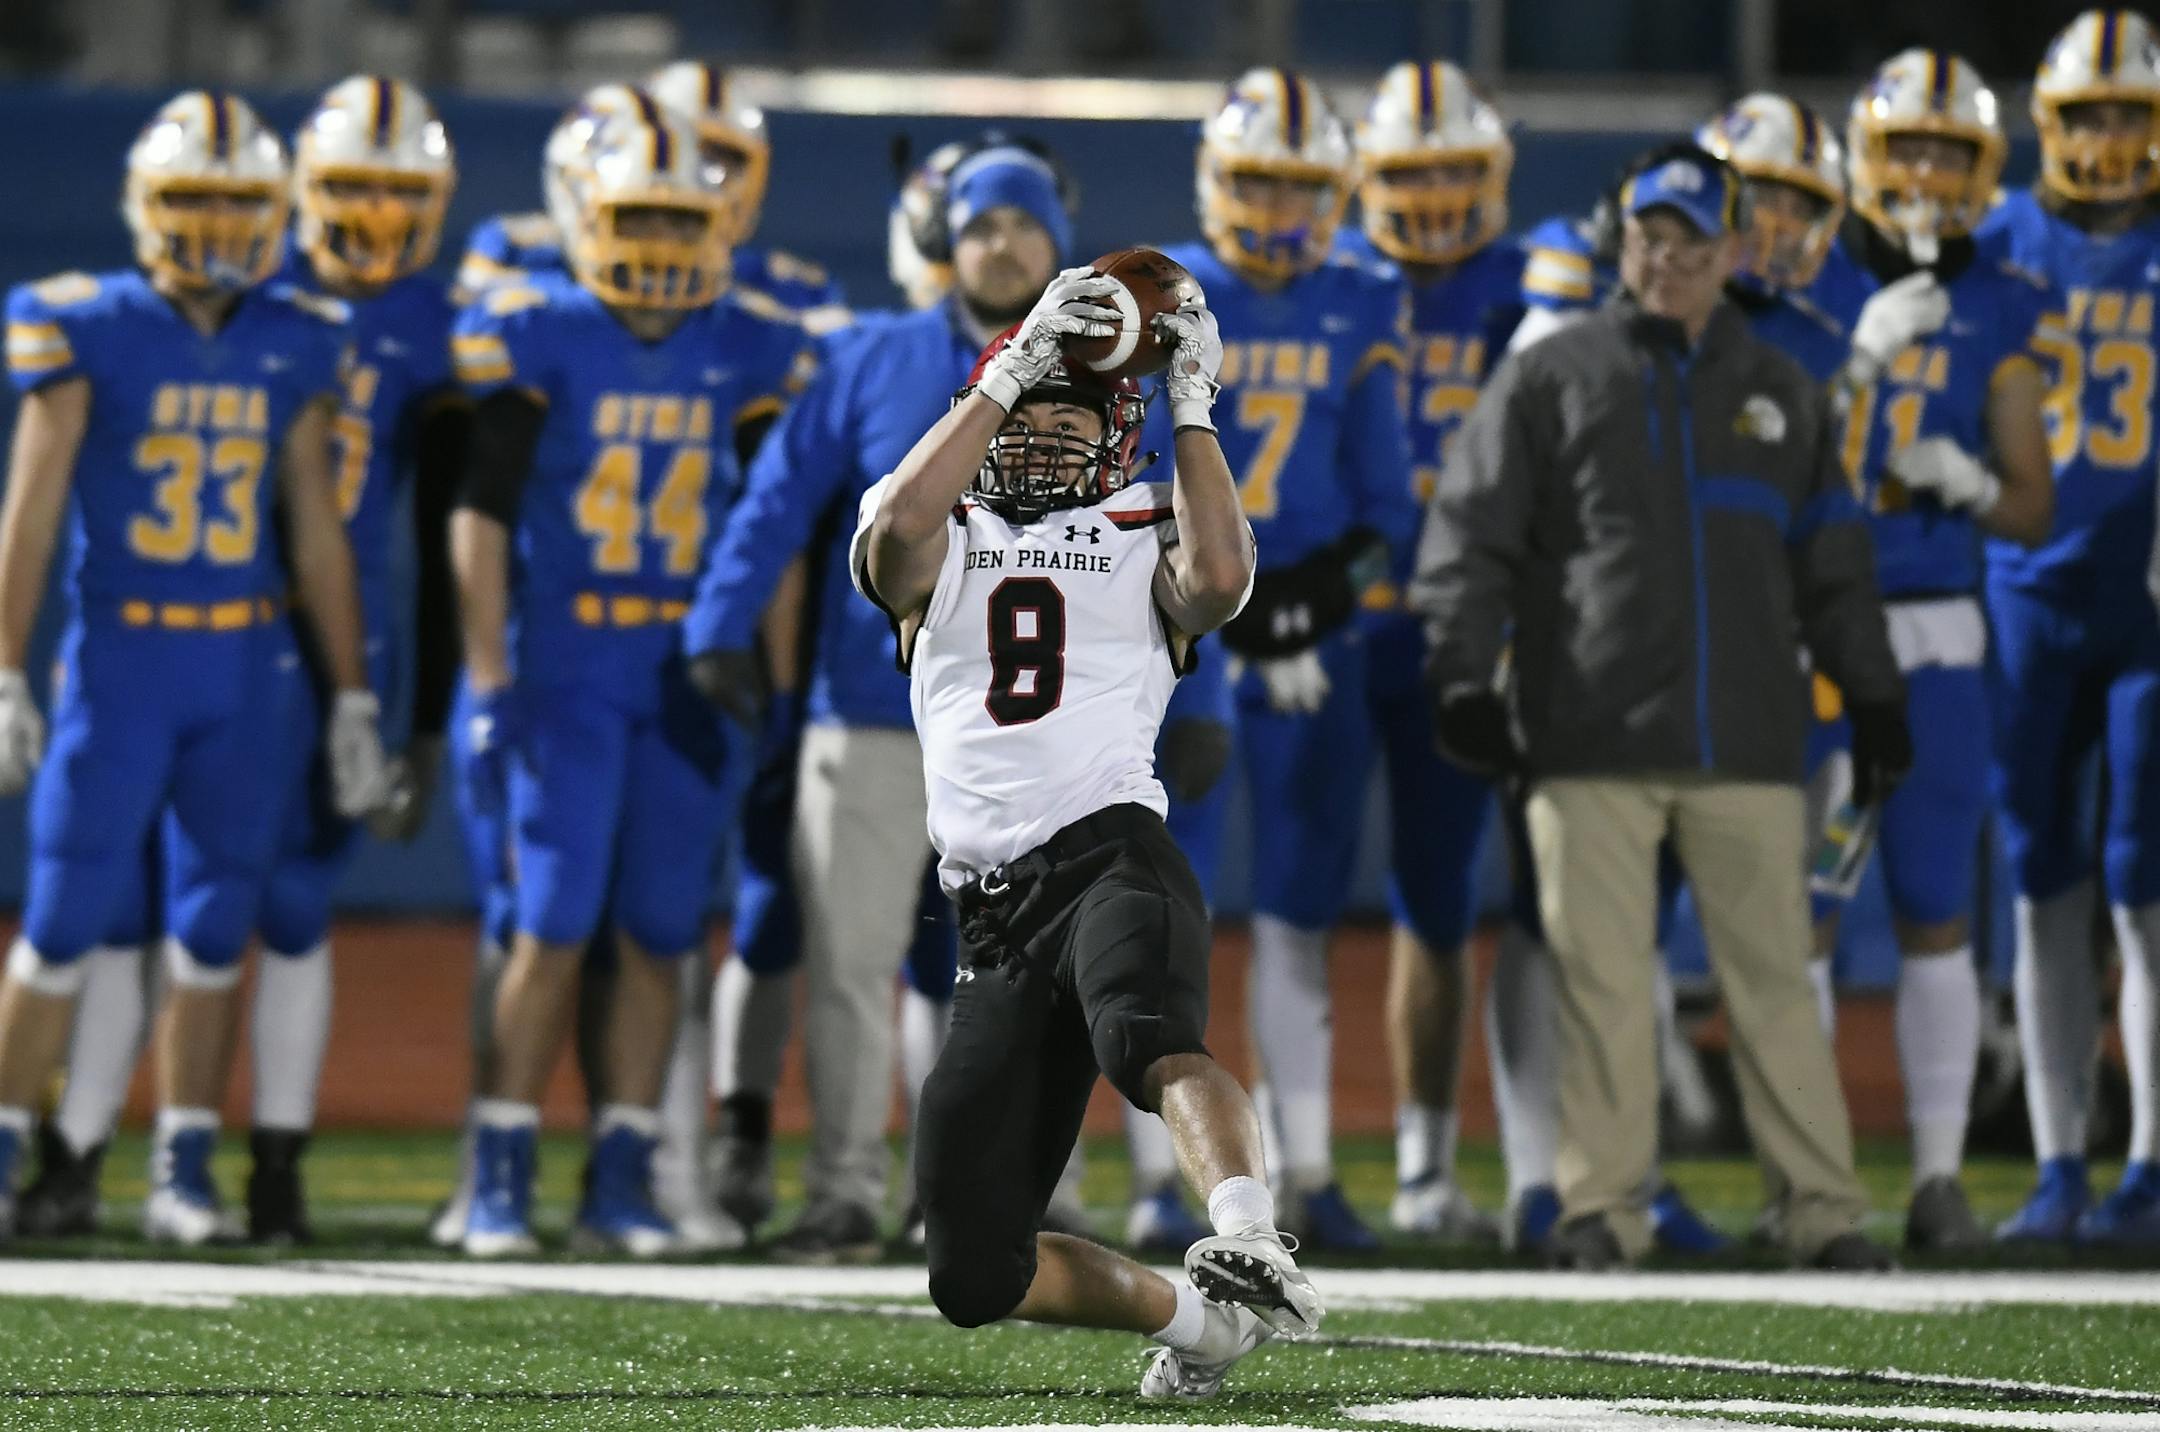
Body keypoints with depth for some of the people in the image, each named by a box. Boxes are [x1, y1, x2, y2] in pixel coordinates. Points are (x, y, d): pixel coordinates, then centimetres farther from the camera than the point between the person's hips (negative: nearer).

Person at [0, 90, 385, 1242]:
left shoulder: (292, 348, 6)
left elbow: (316, 532, 11)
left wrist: (351, 701, 11)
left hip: (244, 670, 3)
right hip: (119, 659, -3)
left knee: (213, 927, 4)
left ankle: (184, 1176, 11)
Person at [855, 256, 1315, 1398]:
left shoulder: (1142, 543, 16)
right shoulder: (938, 545, 19)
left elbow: (1220, 578, -8)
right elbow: (895, 530, -6)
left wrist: (1191, 403, 0)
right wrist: (1011, 370, -5)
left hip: (1111, 854, -3)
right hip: (993, 913, 4)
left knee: (1150, 1044, -42)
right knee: (976, 1278, 1)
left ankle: (1249, 1247, -63)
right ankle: (1196, 1321, 20)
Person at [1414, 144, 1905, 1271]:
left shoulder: (1781, 395, 16)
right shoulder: (1550, 379, 5)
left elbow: (1832, 566, 22)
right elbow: (1471, 538, 3)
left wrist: (1873, 698, 18)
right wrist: (1465, 678, -6)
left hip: (1743, 742, 2)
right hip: (1593, 742, -2)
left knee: (1773, 978, 2)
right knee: (1602, 979, -3)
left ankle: (1822, 1207, 5)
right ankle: (1602, 1205, 3)